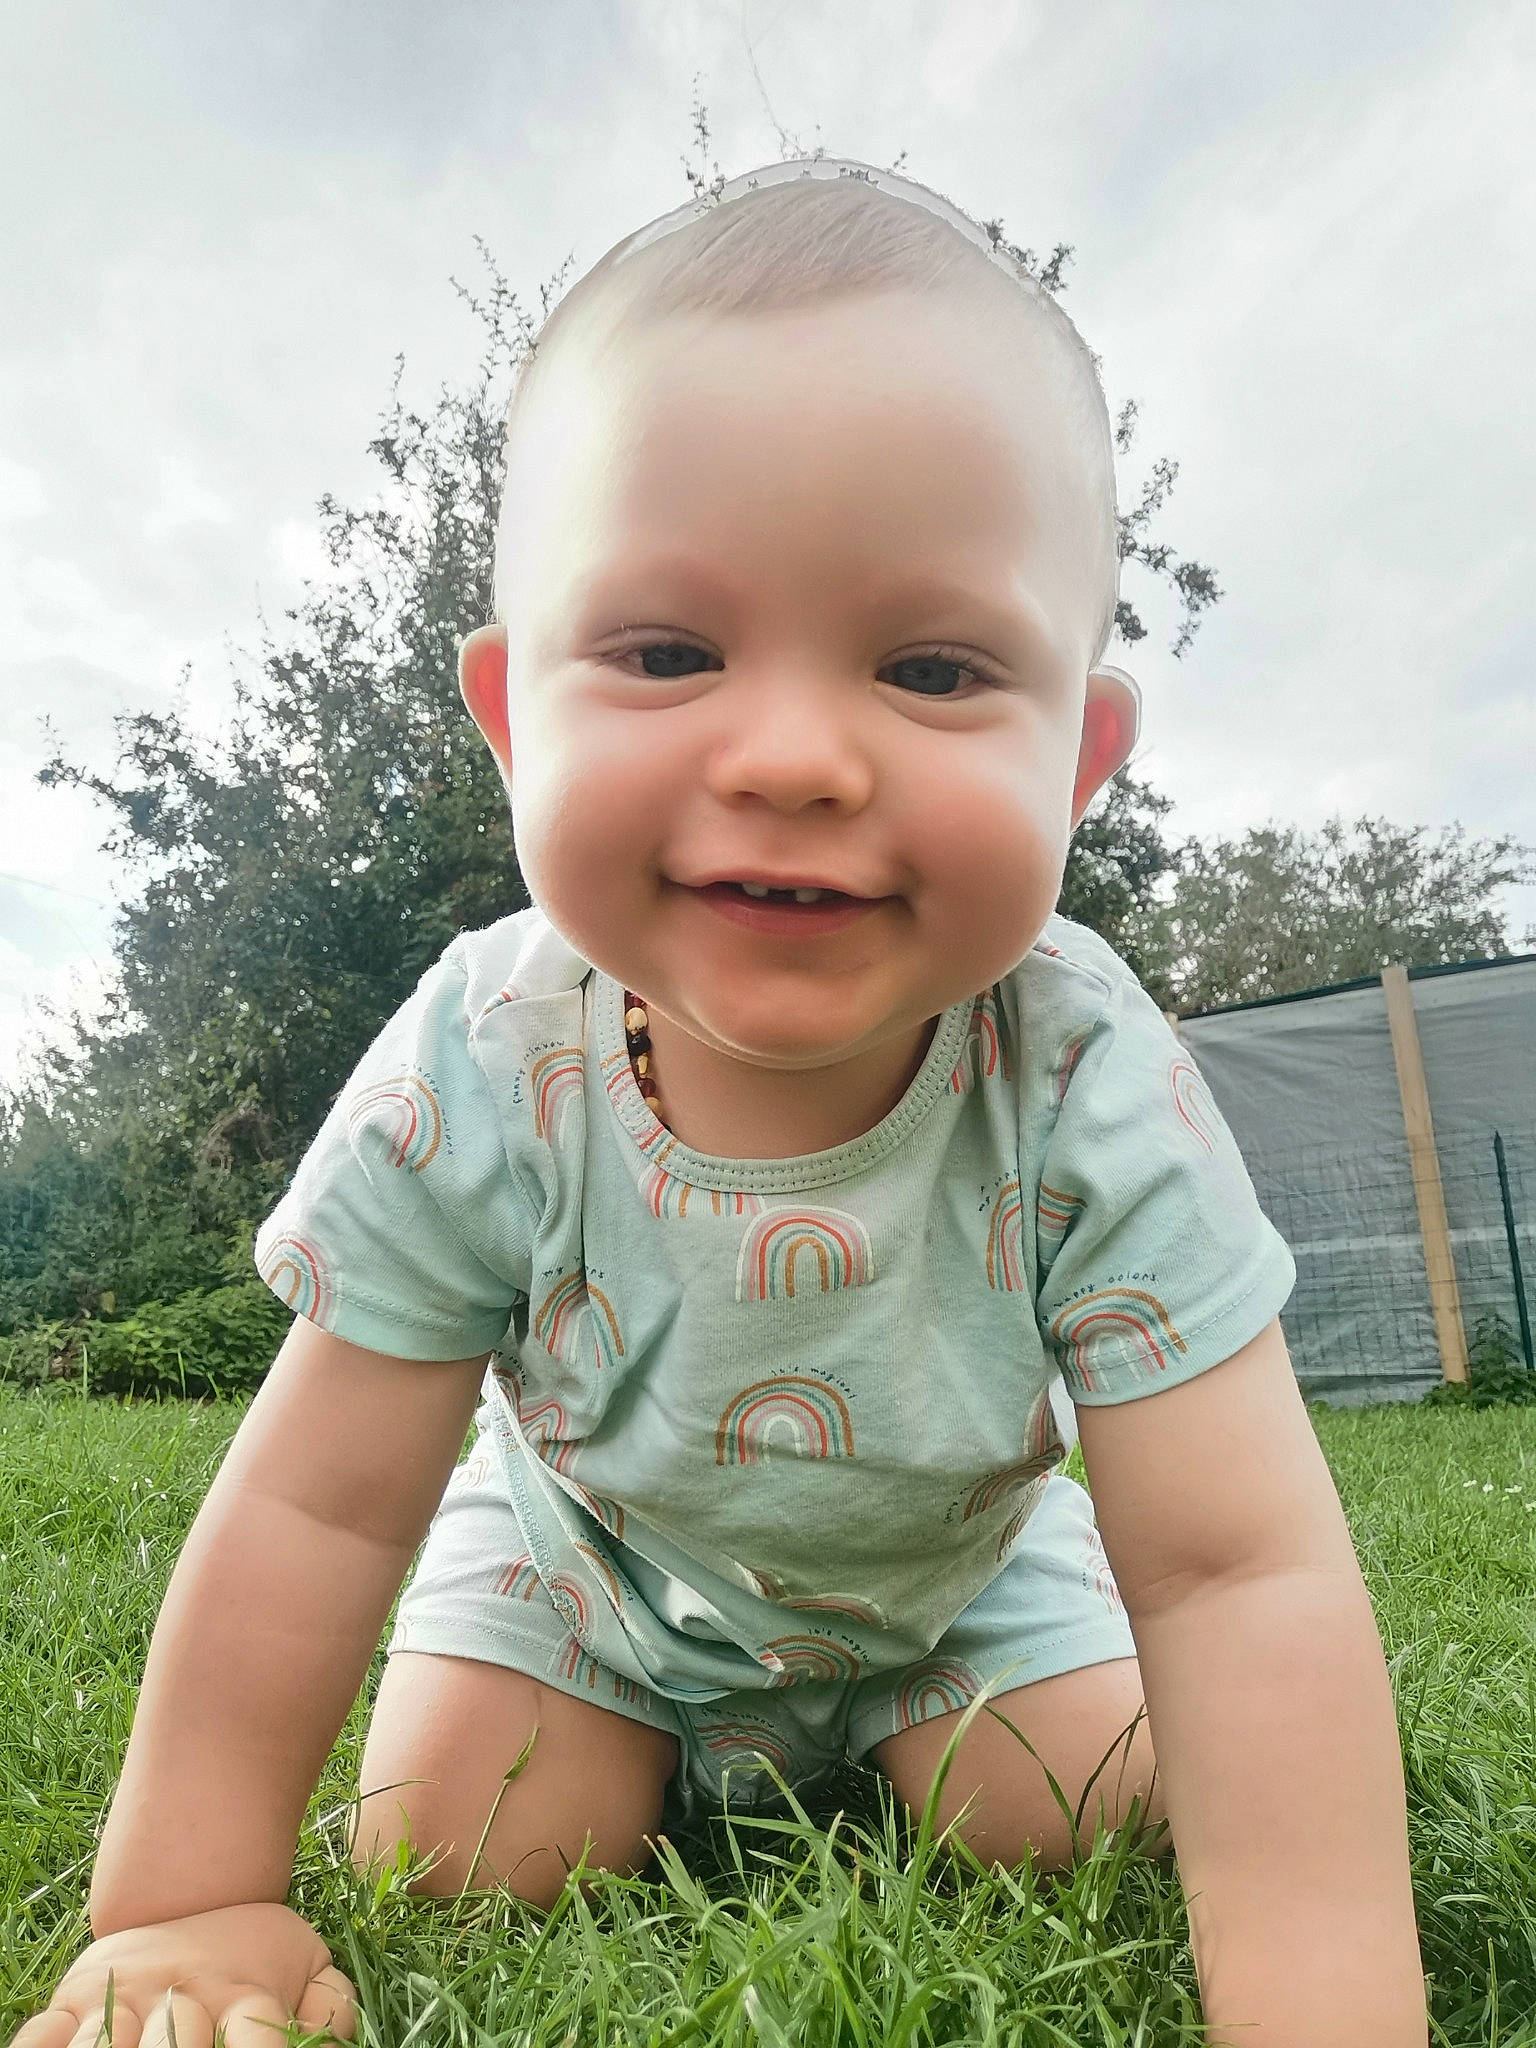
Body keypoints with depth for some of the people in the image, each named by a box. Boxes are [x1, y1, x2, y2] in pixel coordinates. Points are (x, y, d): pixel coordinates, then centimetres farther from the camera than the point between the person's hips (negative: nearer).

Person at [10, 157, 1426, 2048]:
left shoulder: (1094, 1093, -35)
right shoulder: (477, 1077, -33)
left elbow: (1244, 1576, -31)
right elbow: (318, 1505, -22)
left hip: (959, 1569, 1)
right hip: (597, 1554, 0)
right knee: (461, 1869, -7)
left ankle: (882, 1742, 28)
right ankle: (659, 1760, 27)